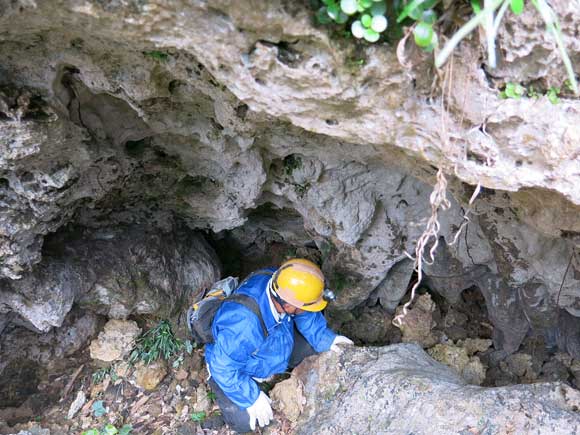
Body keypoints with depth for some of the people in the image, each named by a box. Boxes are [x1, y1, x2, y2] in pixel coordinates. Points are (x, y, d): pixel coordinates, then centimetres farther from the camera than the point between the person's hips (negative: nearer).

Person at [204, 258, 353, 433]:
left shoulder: (278, 285, -28)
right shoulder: (243, 325, -47)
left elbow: (305, 315, -6)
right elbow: (224, 367, -33)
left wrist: (325, 338, -11)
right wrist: (252, 397, -27)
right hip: (234, 366, -5)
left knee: (314, 345, 1)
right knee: (244, 422, -15)